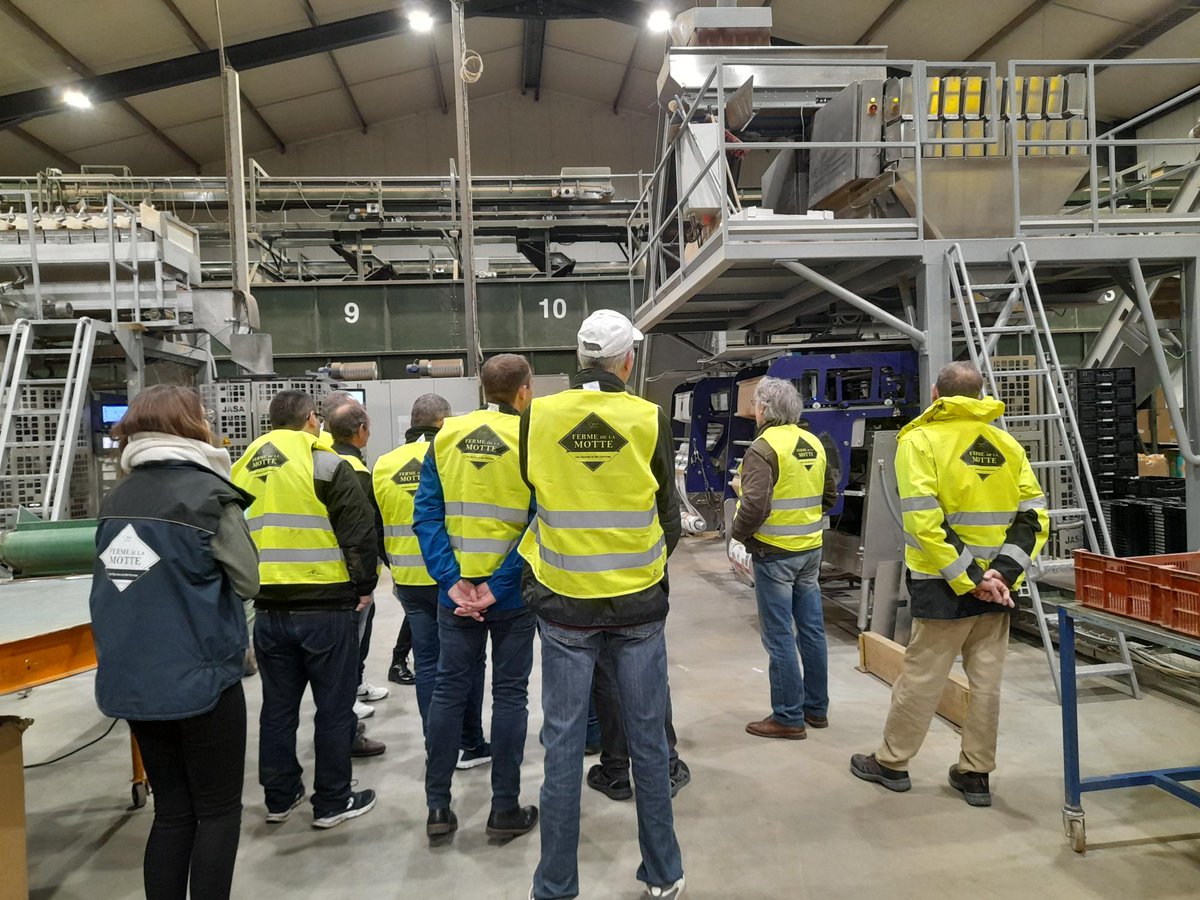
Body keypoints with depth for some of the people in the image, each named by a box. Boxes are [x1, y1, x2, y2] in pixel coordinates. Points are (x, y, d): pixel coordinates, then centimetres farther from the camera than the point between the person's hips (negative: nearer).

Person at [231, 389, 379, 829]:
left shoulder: (244, 468, 9)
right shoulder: (325, 465, -10)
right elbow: (358, 532, -14)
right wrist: (364, 587, -3)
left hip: (268, 608, 6)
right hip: (325, 606, -6)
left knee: (278, 705, 17)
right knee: (333, 706, 6)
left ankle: (279, 796, 29)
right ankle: (332, 802, 16)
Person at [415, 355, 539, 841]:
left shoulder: (446, 436, 1)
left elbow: (427, 513, -4)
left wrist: (453, 580, -9)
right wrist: (498, 586, -16)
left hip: (456, 592, 3)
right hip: (513, 595, -3)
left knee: (449, 690, 14)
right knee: (510, 694, 9)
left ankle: (437, 807, 22)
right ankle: (505, 810, 19)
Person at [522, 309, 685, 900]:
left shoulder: (538, 416, -6)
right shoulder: (650, 420, -7)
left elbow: (531, 495, 7)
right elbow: (669, 515, 2)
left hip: (564, 605, 0)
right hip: (640, 605, 0)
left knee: (563, 744, 9)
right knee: (648, 740, 13)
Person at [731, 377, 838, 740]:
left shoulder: (764, 448, -16)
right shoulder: (814, 443, 7)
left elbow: (755, 505, -25)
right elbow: (830, 495, 16)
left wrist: (738, 531, -8)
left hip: (774, 552, -7)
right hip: (811, 550, 8)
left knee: (779, 637, 1)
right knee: (811, 630, 15)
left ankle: (788, 718, 8)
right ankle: (816, 708, 26)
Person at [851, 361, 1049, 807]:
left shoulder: (920, 440, -8)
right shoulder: (1008, 444, 7)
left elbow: (924, 521, -19)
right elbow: (1034, 515, 1)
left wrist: (967, 579, -15)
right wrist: (1002, 572, -8)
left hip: (945, 587, -5)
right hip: (997, 588, 5)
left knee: (921, 676, 6)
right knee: (986, 681, 12)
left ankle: (891, 763, 21)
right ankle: (975, 774, 23)